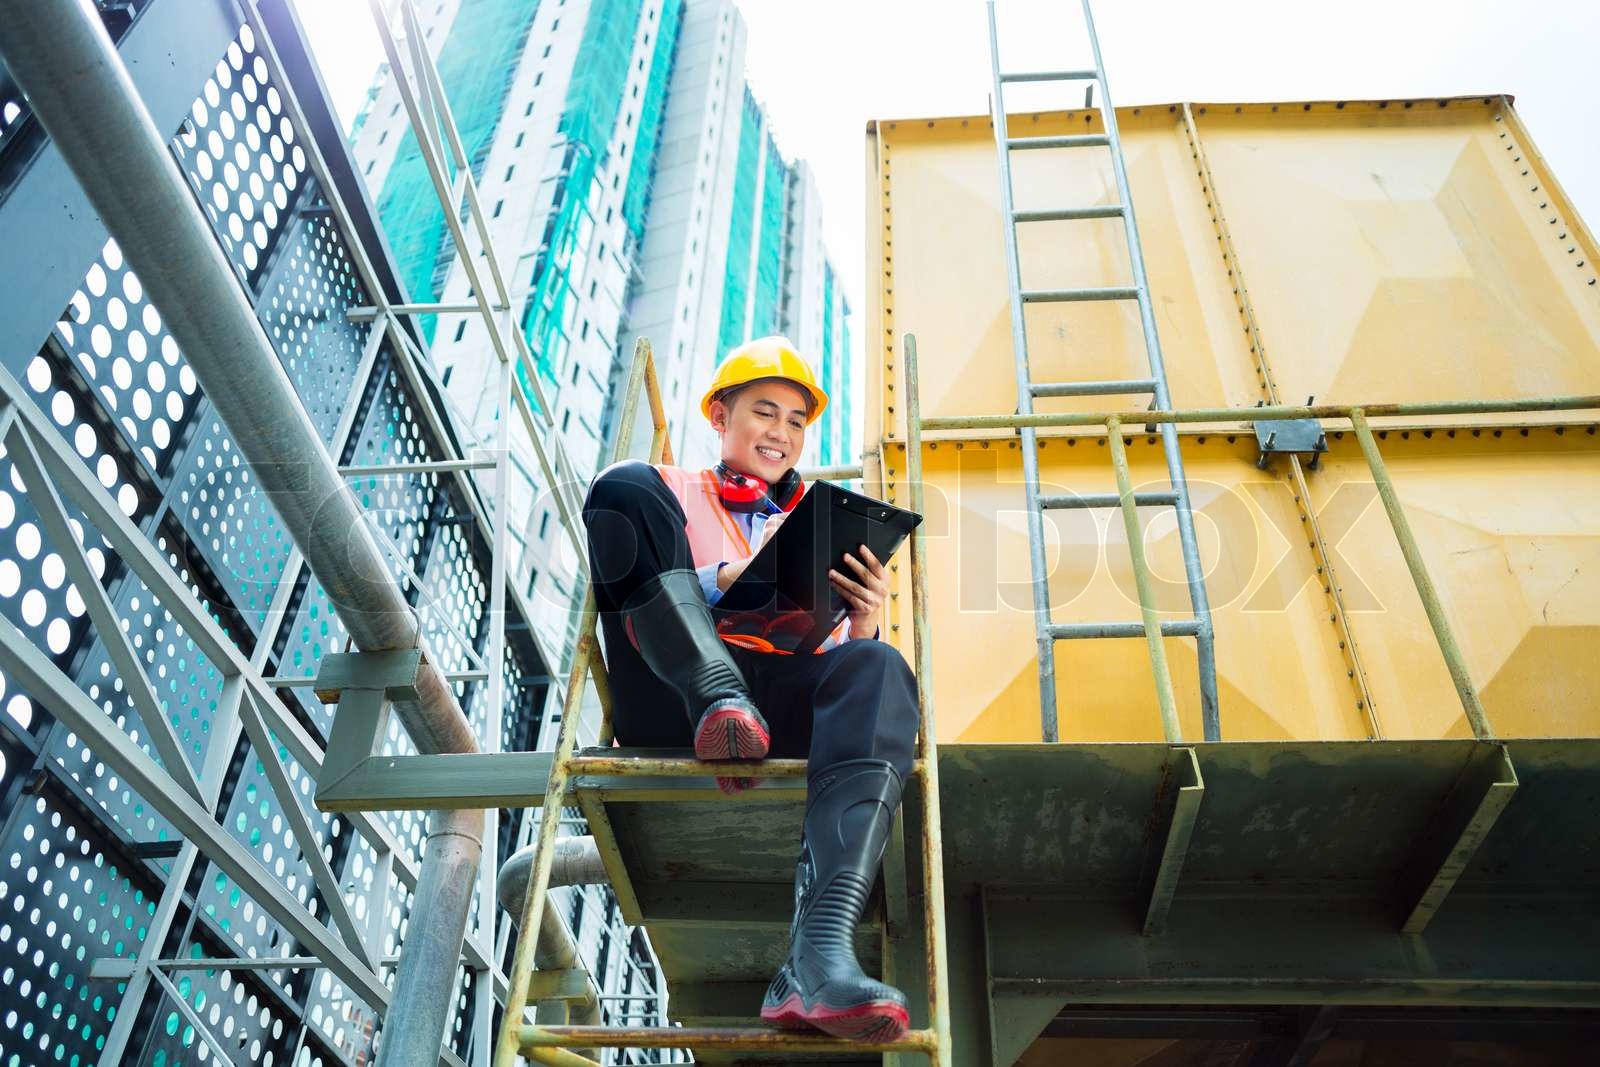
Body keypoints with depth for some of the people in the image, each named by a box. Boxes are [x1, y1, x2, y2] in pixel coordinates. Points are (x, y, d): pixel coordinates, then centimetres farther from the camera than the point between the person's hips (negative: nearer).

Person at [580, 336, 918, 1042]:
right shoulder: (670, 492, 27)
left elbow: (846, 655, 23)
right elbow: (623, 588, 8)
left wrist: (864, 622, -2)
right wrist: (723, 580, -10)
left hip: (785, 702, 2)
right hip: (675, 691, -1)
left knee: (878, 668, -35)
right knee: (623, 486, -17)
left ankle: (818, 958, -51)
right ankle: (721, 702, -32)